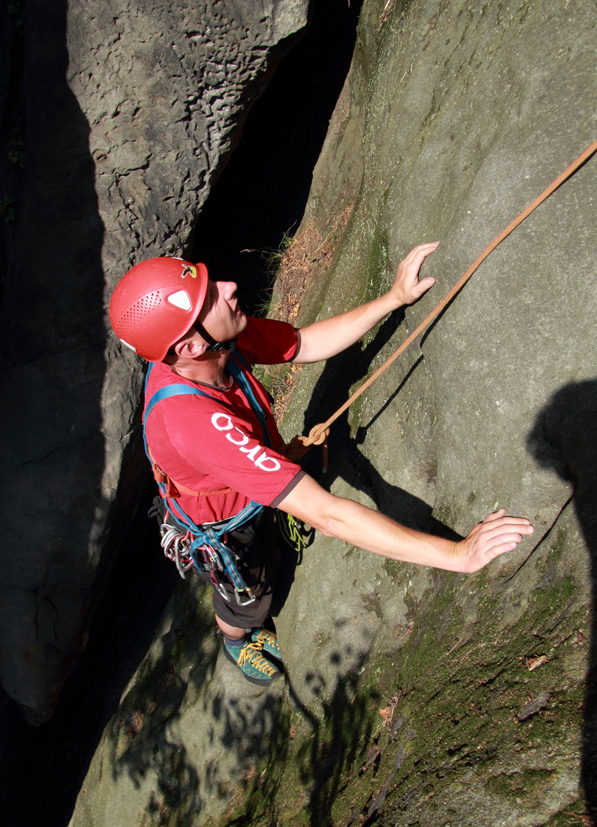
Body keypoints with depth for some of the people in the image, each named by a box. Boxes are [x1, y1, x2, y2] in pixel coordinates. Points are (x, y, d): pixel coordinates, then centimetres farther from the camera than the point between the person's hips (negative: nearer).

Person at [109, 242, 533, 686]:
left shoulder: (223, 339, -27)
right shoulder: (197, 421, -50)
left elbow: (309, 343, -10)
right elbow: (326, 516, -51)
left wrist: (395, 298, -19)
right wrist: (458, 554, -47)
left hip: (252, 494, 6)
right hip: (222, 529, -6)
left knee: (266, 563, 35)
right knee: (245, 596, 28)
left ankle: (253, 623, 71)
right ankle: (236, 641, 66)